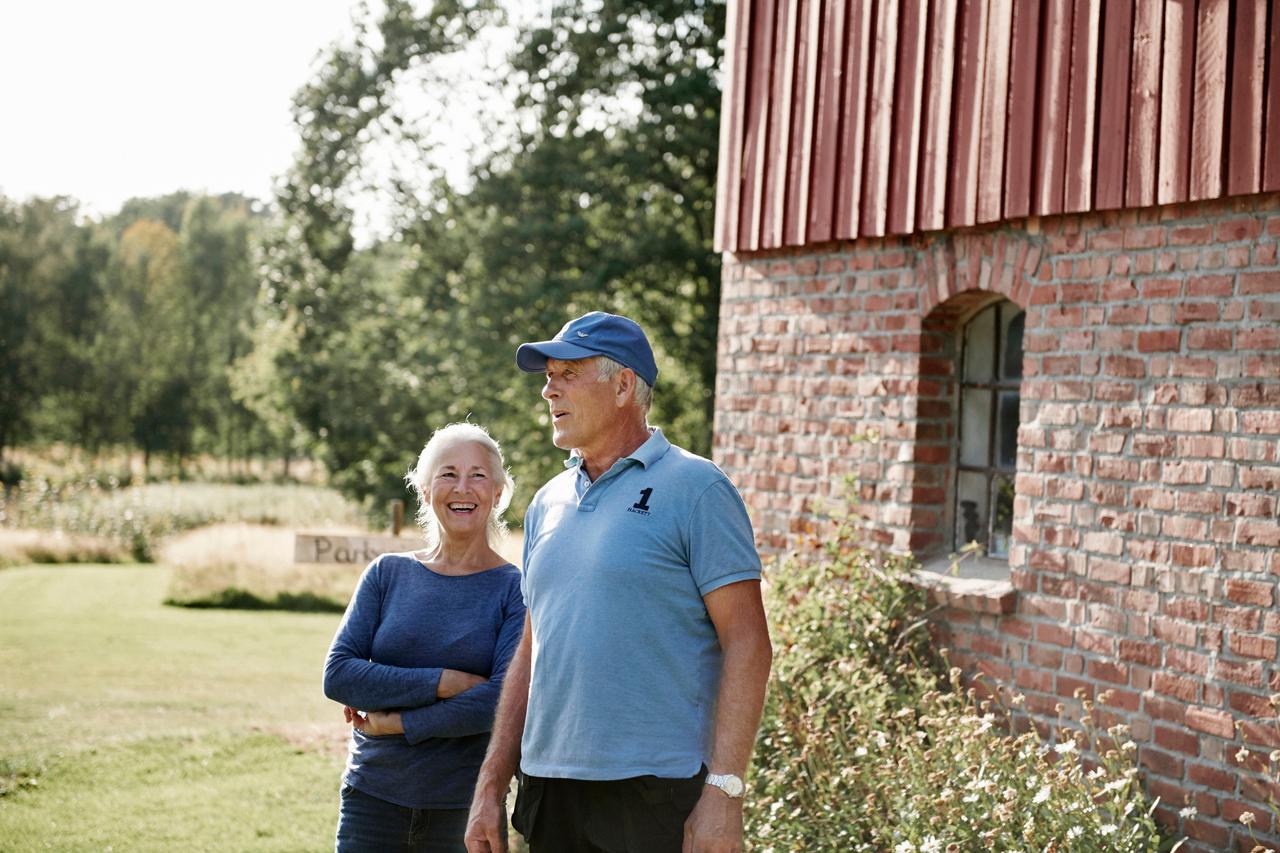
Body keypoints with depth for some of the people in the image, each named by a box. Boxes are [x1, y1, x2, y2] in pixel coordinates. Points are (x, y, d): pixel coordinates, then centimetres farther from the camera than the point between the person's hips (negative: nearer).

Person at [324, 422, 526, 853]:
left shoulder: (516, 588, -2)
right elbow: (338, 675, -4)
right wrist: (444, 682, -14)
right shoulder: (388, 574, 6)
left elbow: (504, 700, -14)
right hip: (372, 797, 2)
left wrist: (395, 722, -12)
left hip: (465, 806, -2)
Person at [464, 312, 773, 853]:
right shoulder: (548, 504, 14)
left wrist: (723, 790, -17)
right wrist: (490, 787, 12)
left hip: (657, 794, -6)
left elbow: (747, 644, -10)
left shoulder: (695, 489, -5)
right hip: (548, 788, 6)